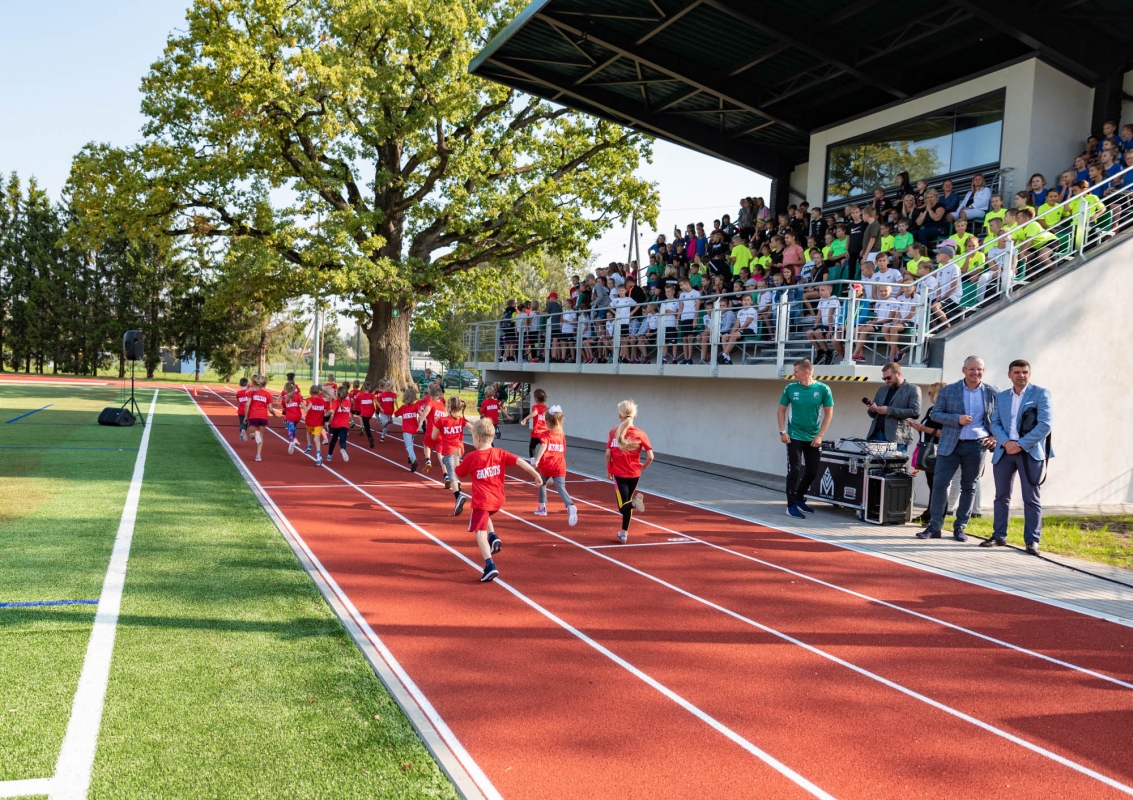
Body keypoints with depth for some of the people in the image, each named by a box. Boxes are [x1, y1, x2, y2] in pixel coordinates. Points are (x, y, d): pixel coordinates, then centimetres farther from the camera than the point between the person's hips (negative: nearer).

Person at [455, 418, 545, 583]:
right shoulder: (500, 453, 0)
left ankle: (490, 566, -18)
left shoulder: (471, 457, -9)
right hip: (498, 500, 6)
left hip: (482, 501, -6)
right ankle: (493, 537, 12)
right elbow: (519, 462, -9)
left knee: (480, 532, -4)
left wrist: (456, 462, 27)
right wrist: (536, 474, -7)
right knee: (485, 516, 36)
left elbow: (459, 473, 7)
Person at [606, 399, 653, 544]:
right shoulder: (640, 434, -6)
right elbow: (650, 456, -10)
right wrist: (644, 466, 10)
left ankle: (635, 501, -35)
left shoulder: (613, 433, -5)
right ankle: (624, 533, 26)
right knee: (627, 503, 21)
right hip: (634, 474, 2)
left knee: (623, 506, -2)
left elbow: (607, 454, -7)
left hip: (619, 473, -2)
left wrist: (609, 470, 9)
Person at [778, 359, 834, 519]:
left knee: (812, 472, 10)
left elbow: (829, 413, -1)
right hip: (794, 437, -2)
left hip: (813, 438, 2)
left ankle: (799, 499, 29)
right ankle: (791, 506, 4)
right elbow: (782, 410, 4)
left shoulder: (823, 389, -7)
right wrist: (782, 432, -5)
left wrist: (819, 436, -6)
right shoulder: (790, 388, -5)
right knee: (794, 471, -3)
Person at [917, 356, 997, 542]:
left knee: (968, 487, 7)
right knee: (939, 483, -5)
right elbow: (936, 413, 1)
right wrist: (957, 419, -13)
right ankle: (934, 526, 2)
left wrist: (995, 436, -3)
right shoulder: (948, 391, 1)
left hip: (977, 445, 1)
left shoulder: (992, 393, 3)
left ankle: (960, 527, 16)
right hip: (950, 445, 0)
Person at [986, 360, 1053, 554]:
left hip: (1030, 452, -4)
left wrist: (1021, 444, -15)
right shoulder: (1002, 396, 14)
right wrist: (1006, 442, -11)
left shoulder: (1040, 393, -1)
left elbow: (1045, 424, -9)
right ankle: (999, 536, 17)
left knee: (1031, 498, -1)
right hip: (1004, 451, 4)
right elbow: (995, 423, 8)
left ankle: (1032, 541, 3)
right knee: (1002, 496, 8)